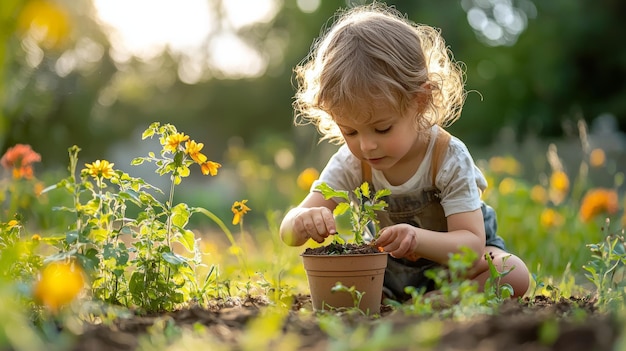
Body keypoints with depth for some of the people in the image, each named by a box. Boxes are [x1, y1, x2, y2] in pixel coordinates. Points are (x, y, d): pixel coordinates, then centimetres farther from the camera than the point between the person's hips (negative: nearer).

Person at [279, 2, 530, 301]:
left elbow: (472, 244, -32)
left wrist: (418, 239, -53)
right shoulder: (350, 163, -18)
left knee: (514, 275, -29)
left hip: (455, 256, -2)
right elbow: (288, 233, -19)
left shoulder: (449, 159, -27)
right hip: (388, 270, 3)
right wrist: (304, 221, -46)